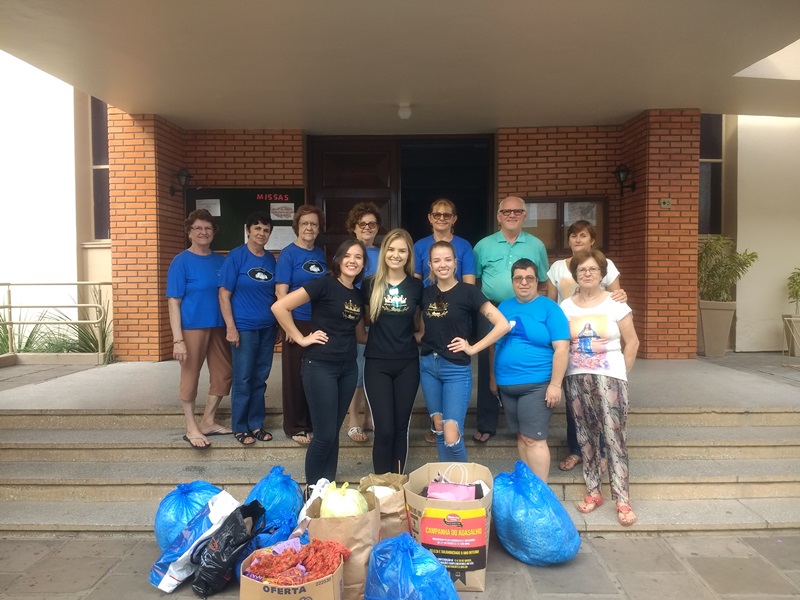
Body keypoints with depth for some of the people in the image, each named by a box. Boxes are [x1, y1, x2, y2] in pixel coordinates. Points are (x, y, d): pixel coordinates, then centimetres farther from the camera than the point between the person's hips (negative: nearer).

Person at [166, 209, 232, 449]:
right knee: (190, 376, 4)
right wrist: (178, 339, -16)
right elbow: (173, 302, -10)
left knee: (223, 373, 12)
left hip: (218, 326, 6)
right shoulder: (181, 261, -6)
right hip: (193, 327, -6)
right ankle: (191, 428, 18)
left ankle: (208, 421, 28)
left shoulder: (220, 261, 8)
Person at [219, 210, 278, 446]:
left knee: (260, 378, 12)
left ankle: (256, 424, 24)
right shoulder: (236, 256, -7)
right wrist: (231, 328, -14)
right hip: (244, 327, -5)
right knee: (243, 379, 2)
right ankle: (240, 427, 16)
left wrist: (279, 324, 11)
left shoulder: (270, 259, 8)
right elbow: (224, 294, -9)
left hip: (267, 328, 5)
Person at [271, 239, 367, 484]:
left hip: (348, 368, 6)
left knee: (334, 432, 15)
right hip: (320, 366, -6)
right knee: (325, 434, -2)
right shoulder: (324, 284, -11)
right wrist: (301, 338, -13)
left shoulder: (359, 295, 10)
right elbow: (279, 307, -16)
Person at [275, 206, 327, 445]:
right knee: (295, 376, 4)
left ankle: (312, 423, 25)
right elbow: (281, 292, -12)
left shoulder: (320, 254, 10)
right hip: (298, 323, -6)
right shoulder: (288, 253, -7)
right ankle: (295, 427, 16)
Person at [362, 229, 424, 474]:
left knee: (401, 428, 9)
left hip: (408, 364, 2)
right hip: (377, 364, -1)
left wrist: (416, 334, 2)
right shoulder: (370, 284, -2)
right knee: (384, 429, -3)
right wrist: (373, 337, 2)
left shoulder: (416, 286, 1)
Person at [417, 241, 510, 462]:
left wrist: (473, 348, -12)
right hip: (428, 366, 5)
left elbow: (503, 325, -13)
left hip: (456, 369, -5)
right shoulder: (426, 293, 6)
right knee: (438, 430, 13)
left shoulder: (468, 292, -9)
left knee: (451, 437, -8)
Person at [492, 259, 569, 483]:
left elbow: (561, 348, -11)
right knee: (521, 436, 14)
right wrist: (493, 377, 17)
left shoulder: (549, 308, -6)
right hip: (507, 384, 6)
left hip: (536, 385, -5)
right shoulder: (504, 307, 11)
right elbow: (495, 344, 18)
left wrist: (555, 384, -15)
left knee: (534, 438, -5)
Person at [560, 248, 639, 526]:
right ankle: (593, 493, 19)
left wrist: (620, 375, 1)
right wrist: (564, 376, 3)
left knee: (614, 437, -7)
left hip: (609, 377, -3)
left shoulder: (615, 303, -1)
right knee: (586, 436, 8)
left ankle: (622, 500, -2)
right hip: (577, 379, 3)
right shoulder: (566, 307, 6)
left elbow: (632, 342, 2)